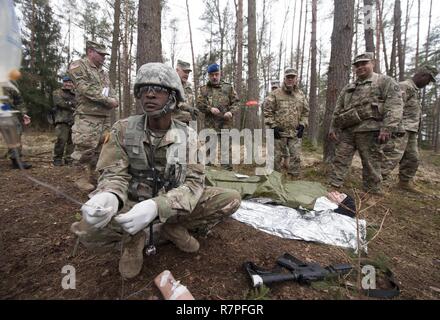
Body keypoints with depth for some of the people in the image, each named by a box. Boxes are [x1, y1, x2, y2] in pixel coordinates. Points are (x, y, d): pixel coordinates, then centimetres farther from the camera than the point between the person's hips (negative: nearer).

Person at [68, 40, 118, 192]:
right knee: (85, 149, -7)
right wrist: (107, 100, -13)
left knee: (100, 150, 9)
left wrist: (113, 101, -3)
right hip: (87, 117, -7)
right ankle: (82, 178, 7)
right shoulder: (78, 66, 0)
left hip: (105, 118, 7)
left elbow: (111, 91, 20)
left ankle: (91, 176, 21)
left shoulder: (103, 72, 23)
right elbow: (86, 89, -14)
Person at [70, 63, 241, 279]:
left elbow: (194, 182, -18)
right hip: (134, 203, -1)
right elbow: (115, 174, -9)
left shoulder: (188, 135, -11)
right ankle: (133, 239, 5)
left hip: (174, 204, 1)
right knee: (89, 229, -31)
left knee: (231, 199, -16)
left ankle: (173, 229, 4)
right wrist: (109, 196, -35)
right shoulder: (123, 129, -10)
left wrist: (157, 206, -37)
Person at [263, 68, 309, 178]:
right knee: (276, 156, 5)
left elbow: (305, 112, 16)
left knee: (296, 157, 4)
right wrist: (273, 126, -10)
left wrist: (302, 125, 4)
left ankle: (293, 178, 17)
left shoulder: (301, 95, 11)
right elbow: (267, 111, -4)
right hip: (279, 132, -3)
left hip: (295, 132, 3)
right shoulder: (275, 94, -2)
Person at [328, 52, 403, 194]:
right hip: (346, 131, 6)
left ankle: (373, 195, 10)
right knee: (339, 160, 3)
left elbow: (394, 106, -8)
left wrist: (387, 128, -20)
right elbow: (338, 110, 22)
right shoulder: (348, 88, 22)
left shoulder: (386, 82, 4)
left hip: (369, 130, -5)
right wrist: (333, 127, 13)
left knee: (371, 166, 0)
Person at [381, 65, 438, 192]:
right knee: (393, 156, -18)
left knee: (412, 158, 13)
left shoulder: (415, 90, 25)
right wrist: (399, 128, -25)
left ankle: (405, 182, 23)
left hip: (412, 131, 10)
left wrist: (415, 130, 23)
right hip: (402, 129, -10)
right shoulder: (404, 86, -6)